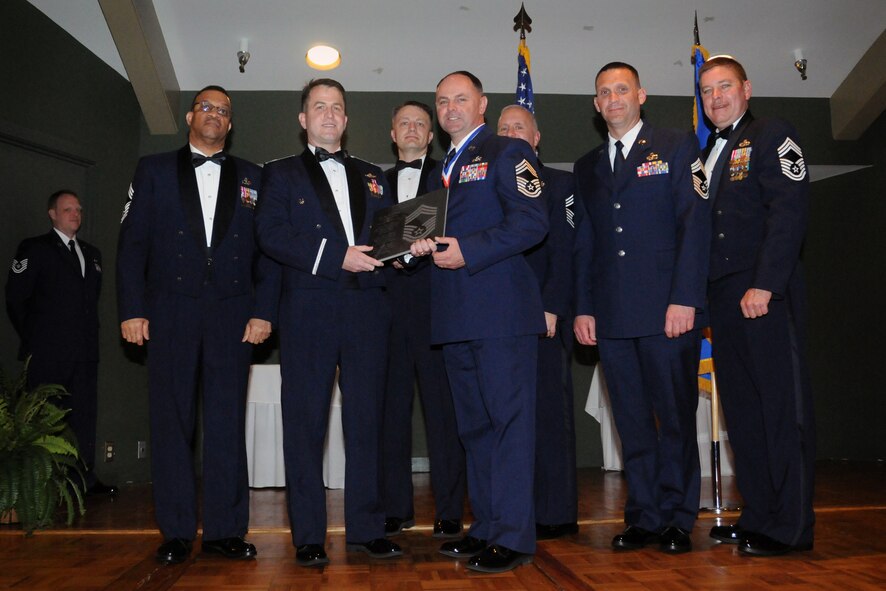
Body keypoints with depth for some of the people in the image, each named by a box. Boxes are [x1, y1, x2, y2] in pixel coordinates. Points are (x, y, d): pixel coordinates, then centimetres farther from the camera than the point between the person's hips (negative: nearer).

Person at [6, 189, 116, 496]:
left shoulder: (91, 253, 18)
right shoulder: (34, 249, 1)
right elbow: (15, 298, -2)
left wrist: (90, 334, 12)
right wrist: (33, 338, 0)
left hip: (85, 352, 5)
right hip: (48, 353, -5)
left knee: (85, 414, 6)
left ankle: (85, 478, 11)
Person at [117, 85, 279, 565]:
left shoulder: (252, 178, 13)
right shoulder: (154, 170, 12)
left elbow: (268, 249, 8)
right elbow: (132, 242, 5)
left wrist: (264, 311, -3)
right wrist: (132, 309, -4)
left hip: (233, 314, 1)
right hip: (170, 313, 0)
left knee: (227, 422, 1)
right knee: (171, 421, 2)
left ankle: (225, 530, 9)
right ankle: (176, 533, 11)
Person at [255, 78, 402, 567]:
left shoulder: (371, 176, 23)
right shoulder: (282, 173, 12)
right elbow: (270, 233, -4)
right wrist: (335, 257, -14)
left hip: (367, 309, 3)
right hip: (308, 310, -3)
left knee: (366, 419, 5)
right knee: (305, 422, -1)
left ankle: (366, 527, 14)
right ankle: (308, 536, 7)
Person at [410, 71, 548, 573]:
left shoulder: (508, 152, -1)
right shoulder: (444, 167, 24)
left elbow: (532, 222, -13)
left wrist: (467, 251, -18)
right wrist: (427, 245, 6)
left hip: (501, 310, -8)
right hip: (457, 315, 9)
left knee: (510, 418, -5)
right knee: (474, 424, 12)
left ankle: (514, 536, 0)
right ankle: (487, 526, 22)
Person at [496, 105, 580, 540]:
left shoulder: (559, 184, 7)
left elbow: (564, 251, -3)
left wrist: (551, 308, -14)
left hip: (544, 315, -4)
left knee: (549, 411, -3)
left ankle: (556, 512, 5)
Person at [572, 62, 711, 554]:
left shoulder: (677, 148, 6)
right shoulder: (587, 167, 19)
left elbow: (695, 223, -3)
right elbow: (584, 242, 16)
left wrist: (684, 298, -13)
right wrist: (583, 307, 7)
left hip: (666, 310, -4)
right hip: (611, 316, 4)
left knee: (675, 416, 1)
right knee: (631, 421, 7)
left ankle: (677, 519, 14)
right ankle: (643, 517, 16)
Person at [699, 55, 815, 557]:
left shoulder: (773, 136, 1)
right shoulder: (709, 154, 22)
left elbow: (789, 212, -12)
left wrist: (763, 285, -19)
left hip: (768, 294, -7)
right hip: (725, 298, 8)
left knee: (783, 407, -4)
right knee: (742, 409, 9)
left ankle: (791, 526, 3)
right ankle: (758, 515, 17)